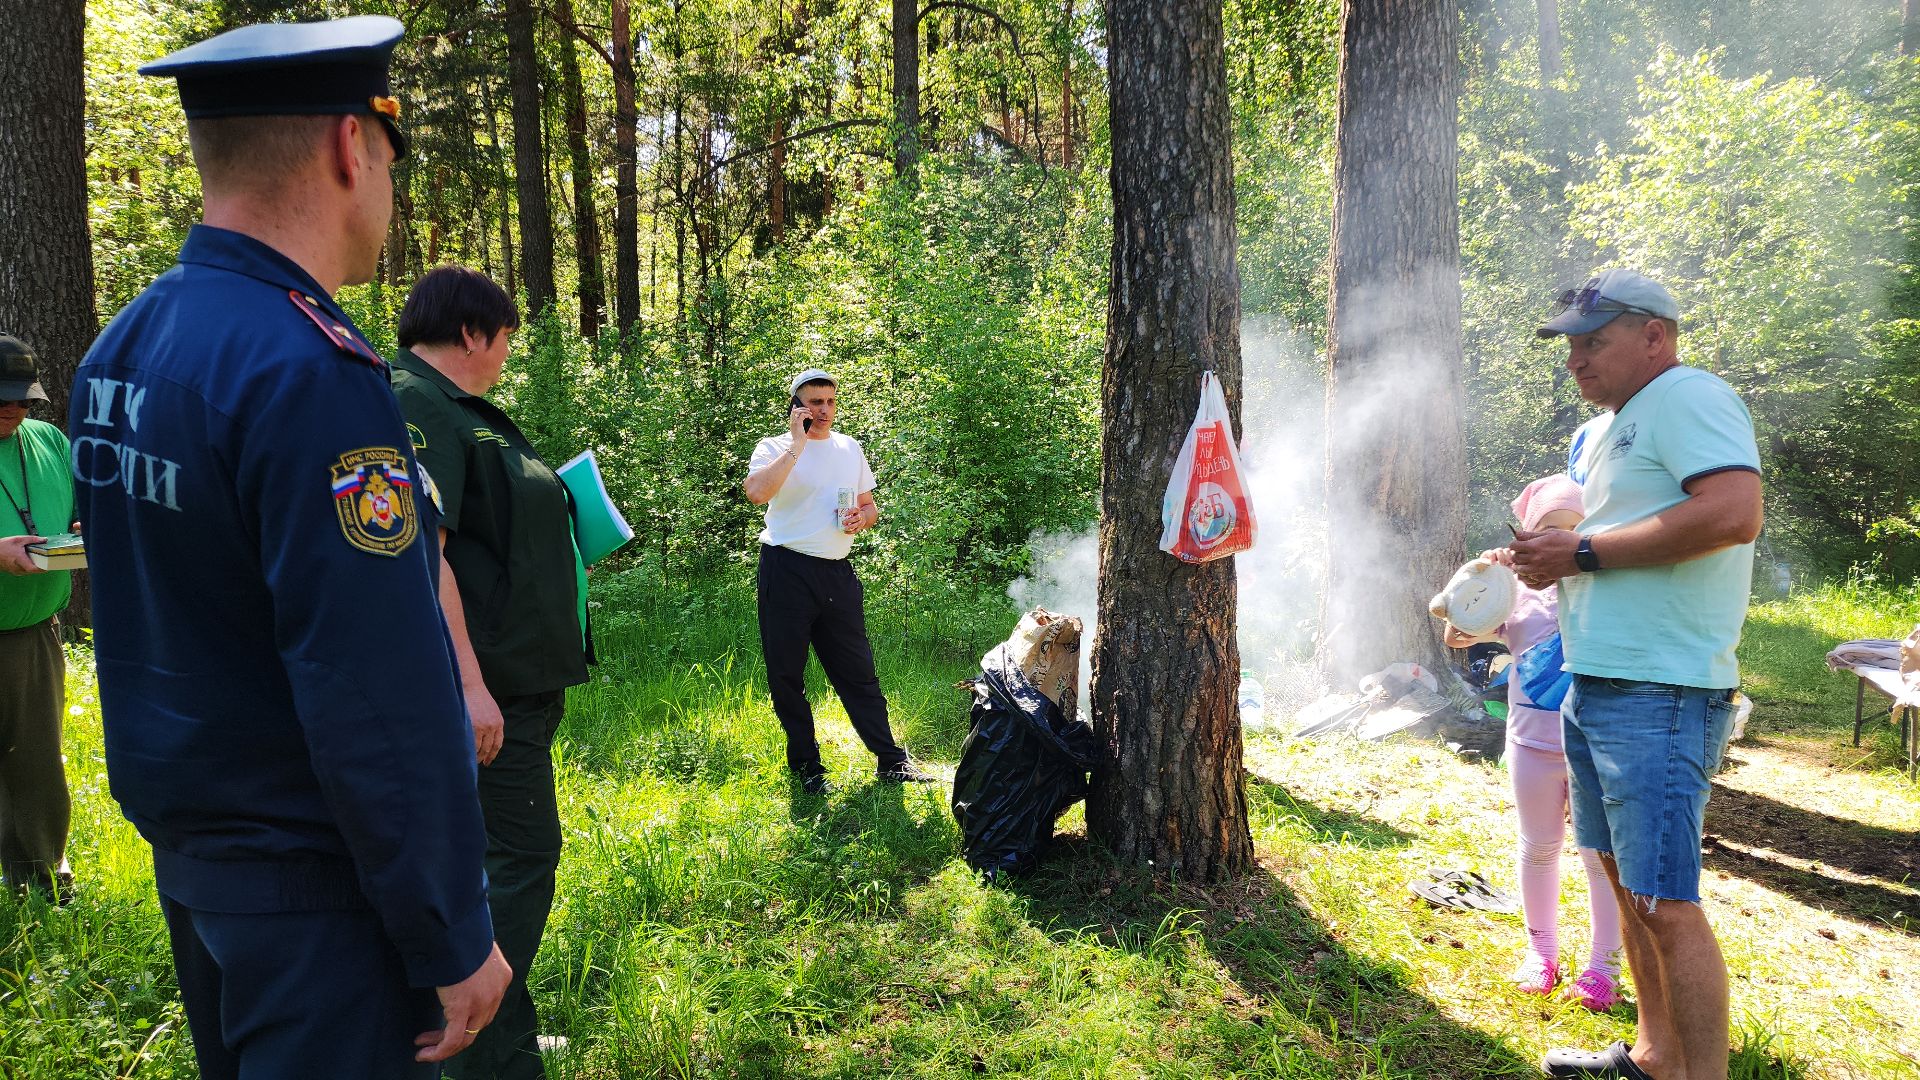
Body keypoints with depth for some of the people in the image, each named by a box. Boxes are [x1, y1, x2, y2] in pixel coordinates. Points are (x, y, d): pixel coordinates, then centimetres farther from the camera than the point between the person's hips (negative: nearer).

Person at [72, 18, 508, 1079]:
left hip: (188, 850, 9)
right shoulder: (311, 372, -24)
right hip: (312, 877, -9)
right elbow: (382, 701, -25)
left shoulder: (117, 352, 4)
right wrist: (453, 939, -17)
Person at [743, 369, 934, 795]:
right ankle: (805, 764, 18)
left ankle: (890, 760, 11)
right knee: (786, 673, 4)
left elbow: (869, 506, 21)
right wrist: (797, 444, -21)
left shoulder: (850, 448, 12)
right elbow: (756, 493, -24)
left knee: (857, 669, 6)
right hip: (787, 571, -3)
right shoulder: (775, 448, -3)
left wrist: (861, 519, -3)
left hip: (837, 571, 3)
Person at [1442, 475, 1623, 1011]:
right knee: (1539, 847, 15)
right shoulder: (1517, 593, 3)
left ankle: (1604, 963, 17)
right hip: (1533, 740, 2)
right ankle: (1541, 949, 30)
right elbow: (1456, 635, -5)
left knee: (1602, 852, 3)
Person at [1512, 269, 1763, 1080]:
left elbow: (1734, 513, -25)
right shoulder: (1603, 430, 19)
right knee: (1626, 880, 17)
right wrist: (1551, 553, 6)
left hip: (1659, 694, -10)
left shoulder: (1687, 397, -10)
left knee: (1665, 903, -7)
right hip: (1594, 684, 10)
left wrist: (1583, 553, -19)